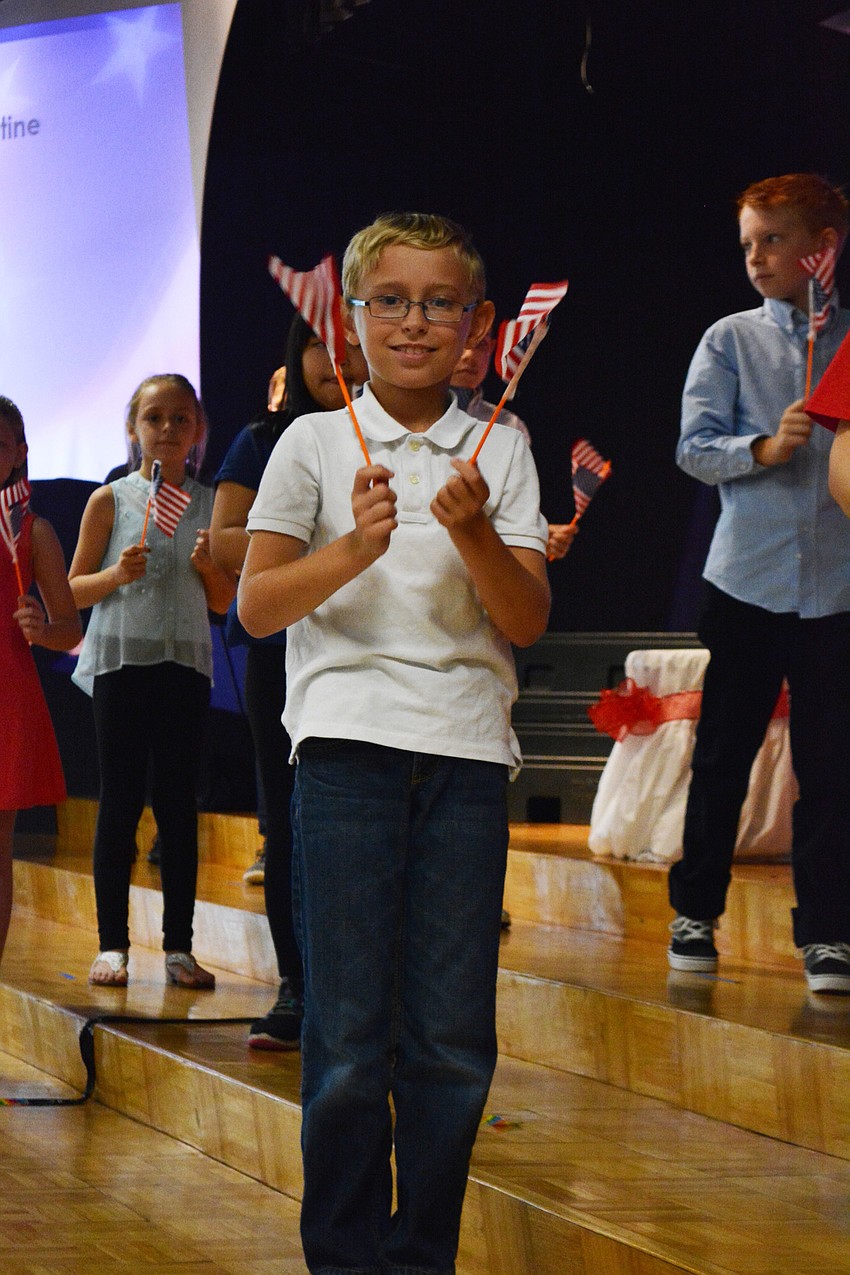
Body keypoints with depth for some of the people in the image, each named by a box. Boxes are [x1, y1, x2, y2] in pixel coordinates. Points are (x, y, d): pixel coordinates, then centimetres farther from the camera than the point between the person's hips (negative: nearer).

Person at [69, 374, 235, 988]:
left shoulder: (211, 506, 7)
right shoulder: (110, 501, 2)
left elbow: (223, 602, 10)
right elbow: (76, 589, 2)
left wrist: (208, 565, -10)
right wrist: (116, 575, -16)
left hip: (185, 662, 2)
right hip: (121, 658, -2)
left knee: (179, 803, 3)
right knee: (120, 803, 0)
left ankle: (179, 945, 8)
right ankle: (113, 943, 5)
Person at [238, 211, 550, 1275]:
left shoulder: (498, 448, 10)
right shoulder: (315, 442, 6)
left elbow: (527, 622, 3)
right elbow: (256, 607, 0)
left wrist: (472, 532, -15)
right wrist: (355, 549, -15)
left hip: (467, 753, 2)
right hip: (348, 742, -2)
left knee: (453, 1038, 1)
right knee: (350, 1034, -4)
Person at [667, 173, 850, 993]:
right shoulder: (731, 341, 5)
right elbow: (694, 447, -2)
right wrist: (764, 448, -18)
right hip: (748, 578, 0)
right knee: (722, 753, 7)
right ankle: (695, 910, 21)